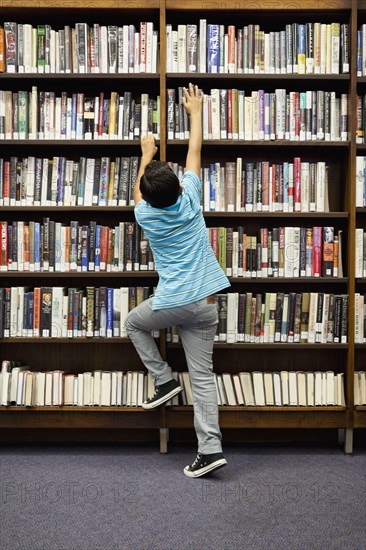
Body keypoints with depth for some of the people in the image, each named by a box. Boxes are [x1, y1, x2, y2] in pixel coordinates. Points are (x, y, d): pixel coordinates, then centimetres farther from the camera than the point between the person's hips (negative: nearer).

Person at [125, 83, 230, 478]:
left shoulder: (146, 216, -4)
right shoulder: (190, 200, -2)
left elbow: (138, 193, 22)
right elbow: (194, 151, 13)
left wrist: (146, 155, 34)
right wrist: (195, 111, 26)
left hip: (172, 303, -3)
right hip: (206, 304, 3)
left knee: (134, 323, 28)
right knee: (202, 376, 5)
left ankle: (163, 380, 22)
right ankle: (210, 449, 3)